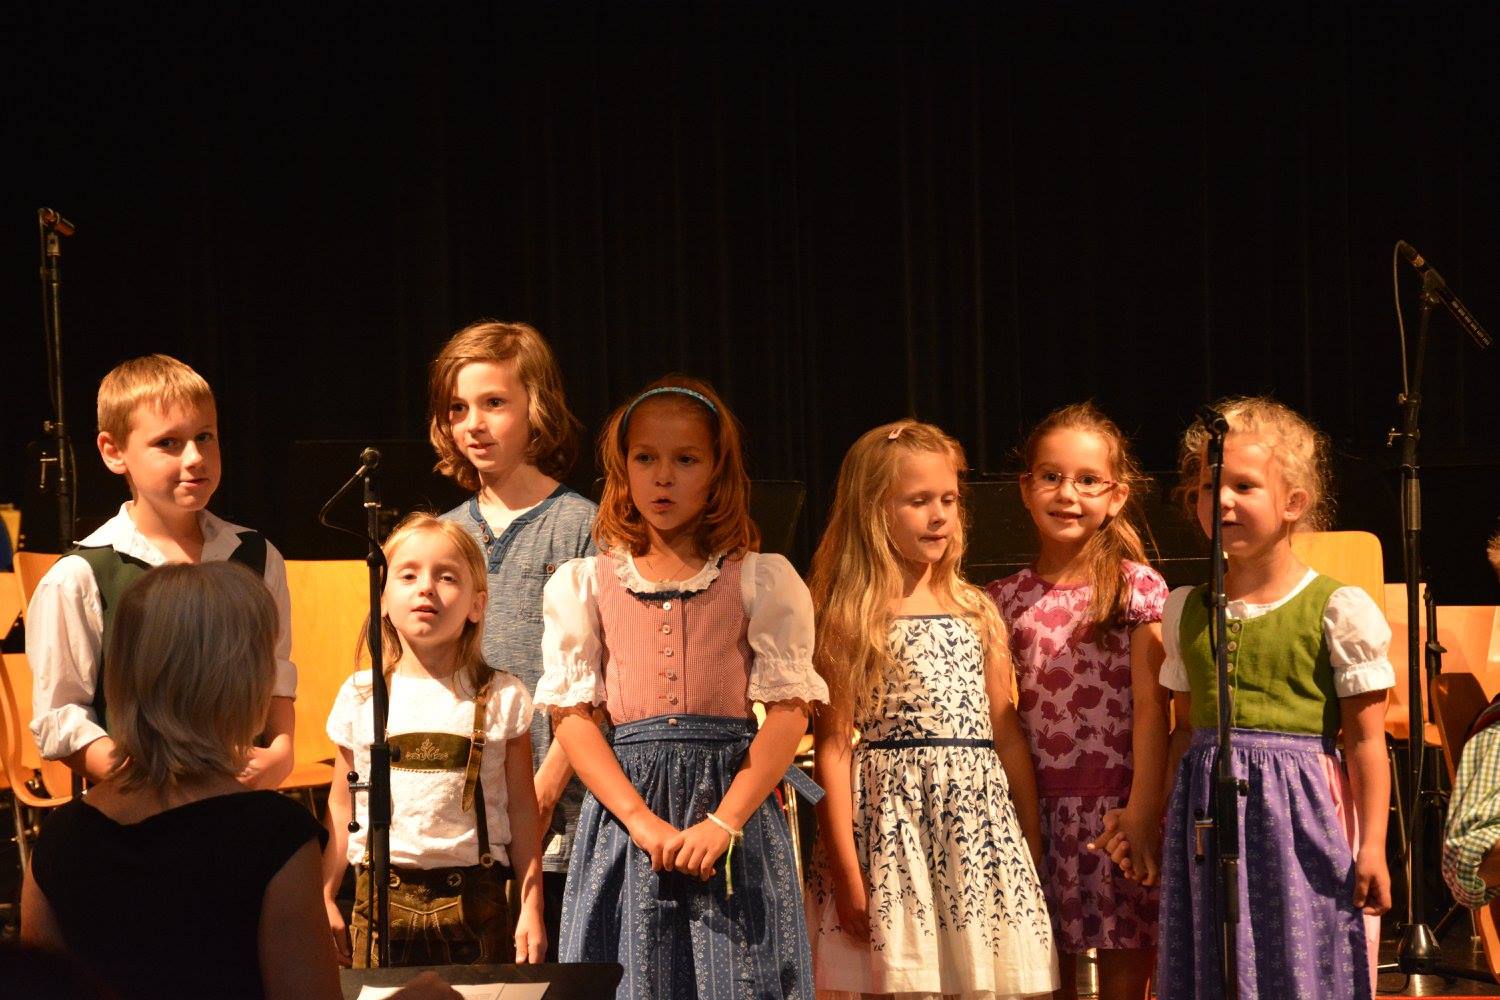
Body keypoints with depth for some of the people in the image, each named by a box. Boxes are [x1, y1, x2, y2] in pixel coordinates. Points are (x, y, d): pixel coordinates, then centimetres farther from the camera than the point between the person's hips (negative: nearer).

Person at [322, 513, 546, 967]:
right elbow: (341, 808, 11)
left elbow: (522, 809, 3)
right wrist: (324, 899, 7)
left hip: (472, 899, -1)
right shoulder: (359, 698, 5)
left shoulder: (502, 699, 2)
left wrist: (532, 906, 0)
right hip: (381, 893, 1)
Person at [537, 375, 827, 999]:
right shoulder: (582, 585, 8)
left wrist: (724, 822, -15)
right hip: (624, 806, 1)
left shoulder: (763, 580, 5)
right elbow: (571, 714, 0)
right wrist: (643, 821, -13)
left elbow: (790, 709, -3)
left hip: (735, 801, -1)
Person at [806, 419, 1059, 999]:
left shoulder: (975, 612, 10)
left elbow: (1007, 733, 13)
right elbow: (833, 746, -5)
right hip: (892, 825, -4)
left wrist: (1033, 843, 11)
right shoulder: (850, 620, -2)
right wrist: (846, 872, -9)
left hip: (980, 819, 4)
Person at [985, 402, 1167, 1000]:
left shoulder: (1139, 590, -1)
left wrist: (1142, 811, -12)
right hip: (1038, 812, 3)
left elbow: (1151, 708, -5)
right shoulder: (1006, 601, 8)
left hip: (1118, 809, -3)